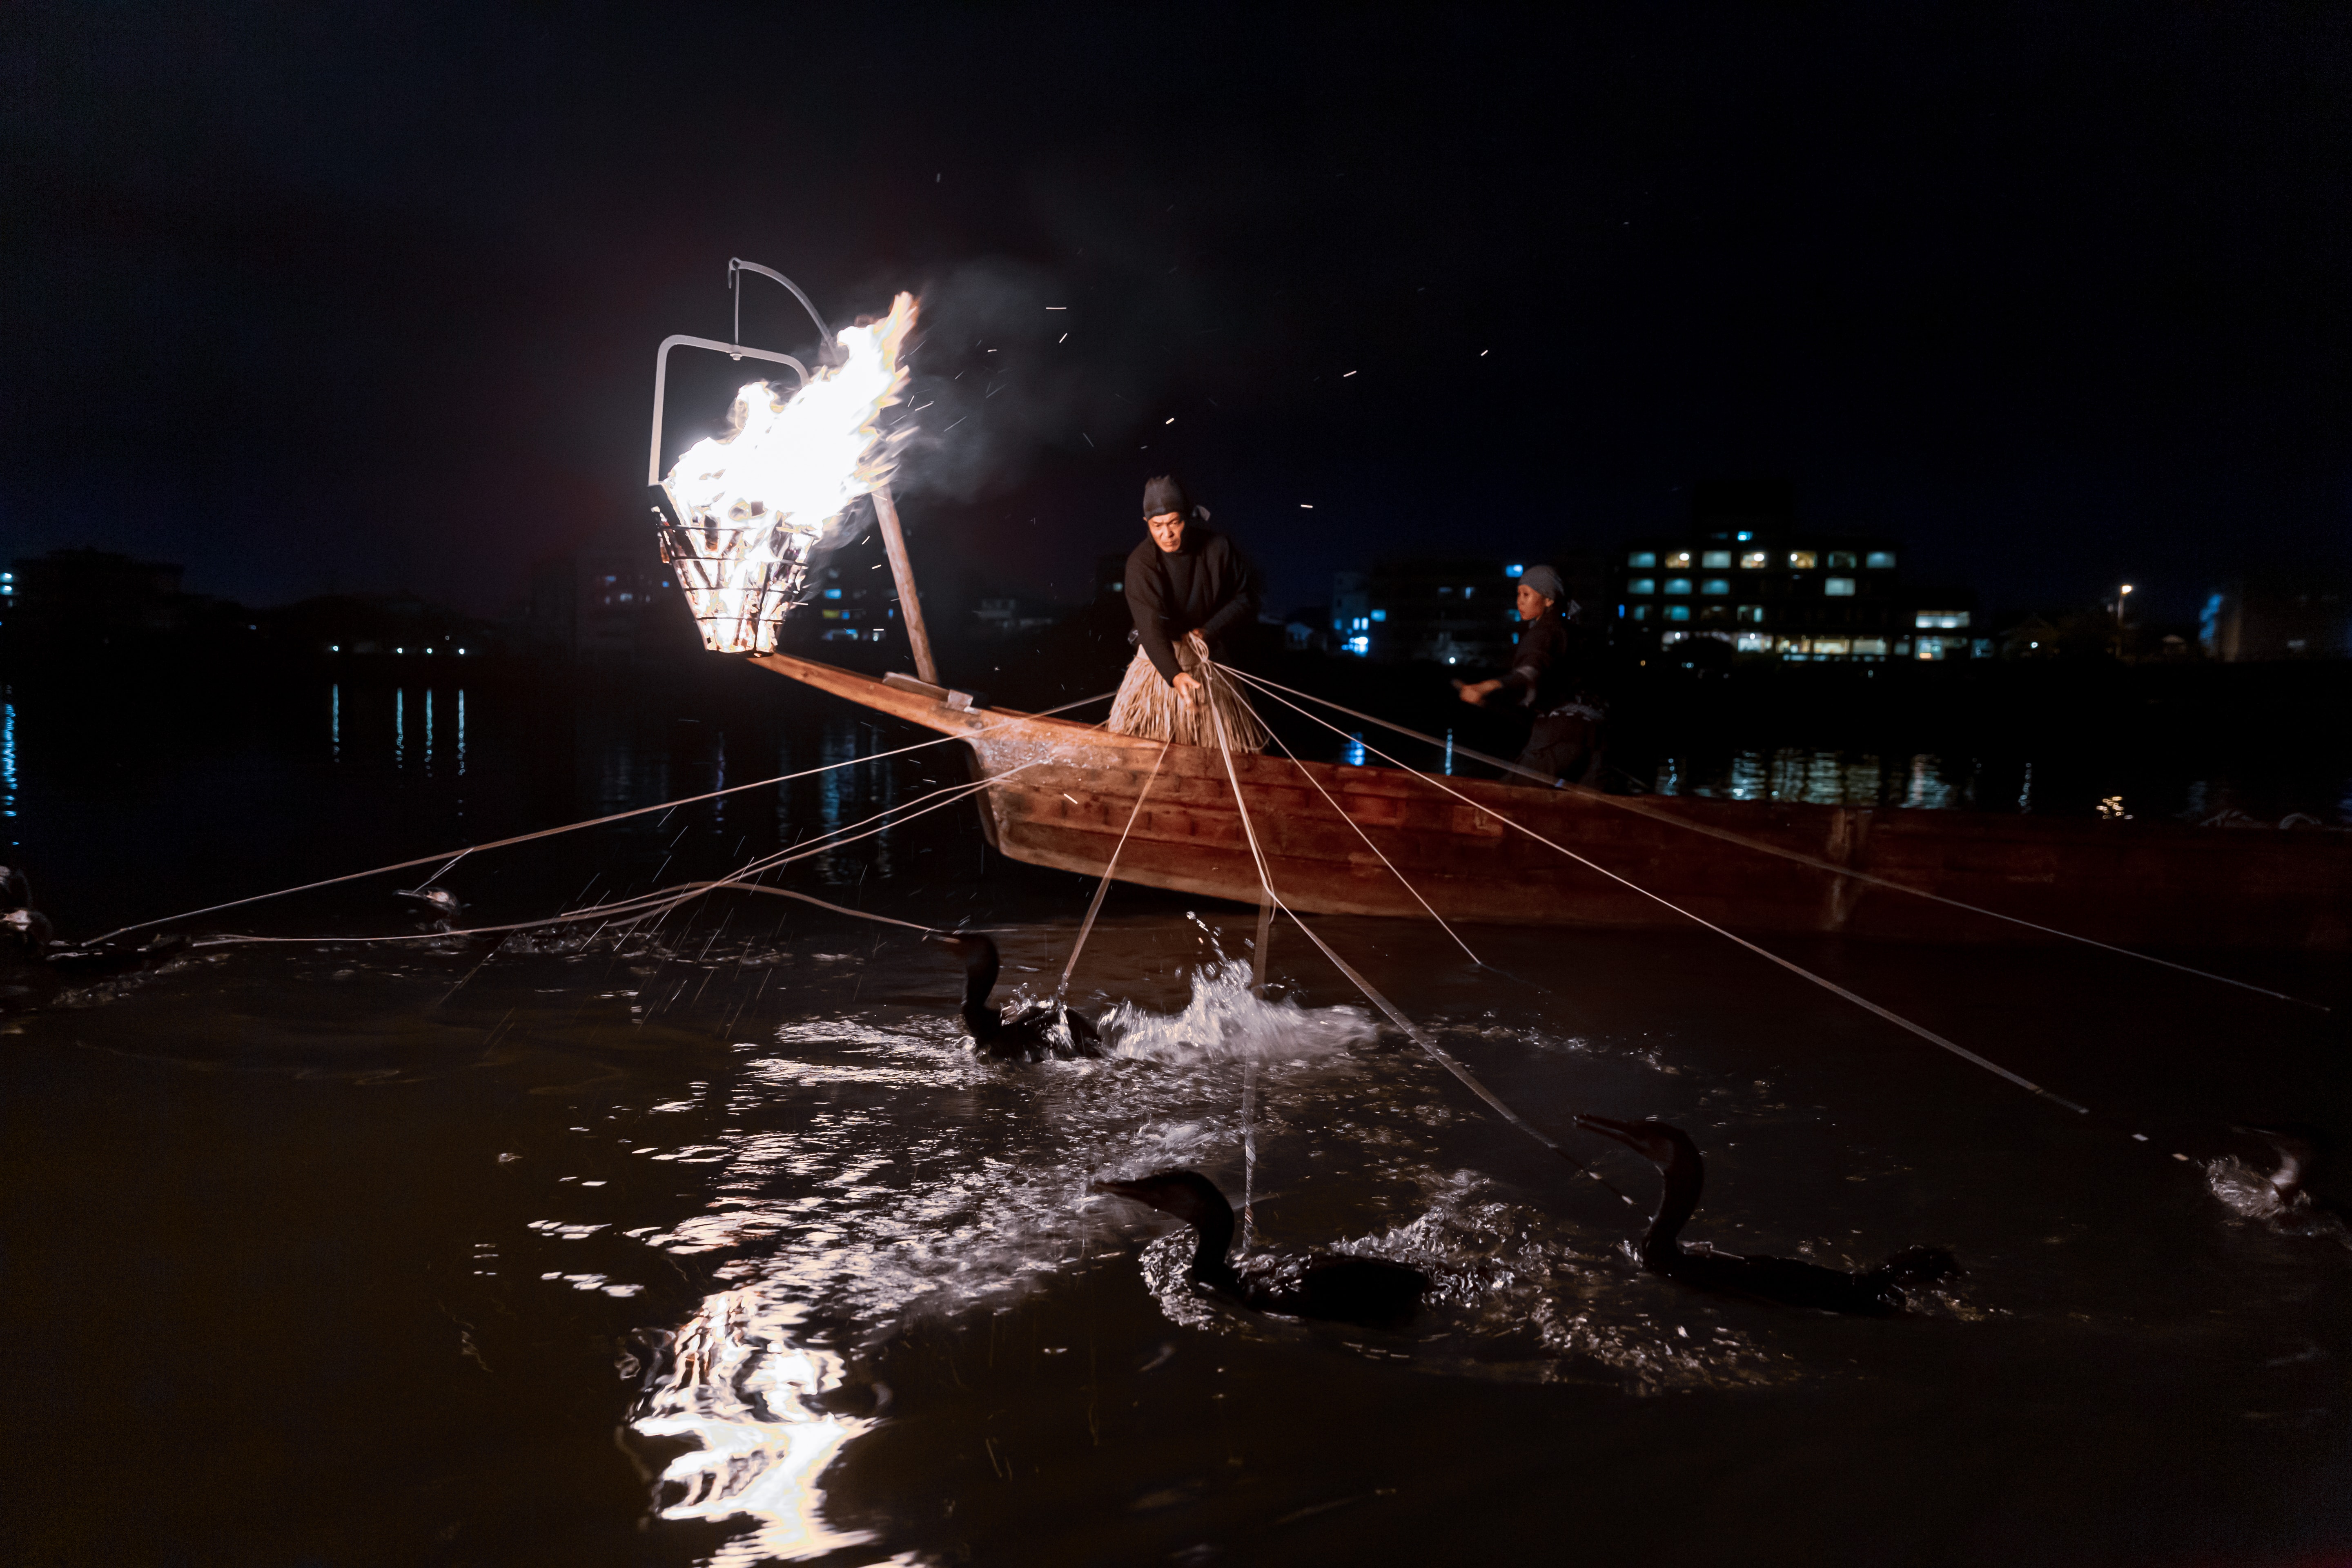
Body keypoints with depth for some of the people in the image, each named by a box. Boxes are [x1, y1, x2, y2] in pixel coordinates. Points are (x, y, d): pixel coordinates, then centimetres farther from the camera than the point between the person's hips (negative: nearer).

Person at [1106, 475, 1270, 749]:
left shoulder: (1218, 548, -12)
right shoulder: (1141, 562, -21)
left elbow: (1245, 597, 0)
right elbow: (1151, 626, -32)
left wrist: (1208, 631, -13)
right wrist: (1175, 676, -46)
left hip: (1209, 654, 2)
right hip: (1161, 658, -2)